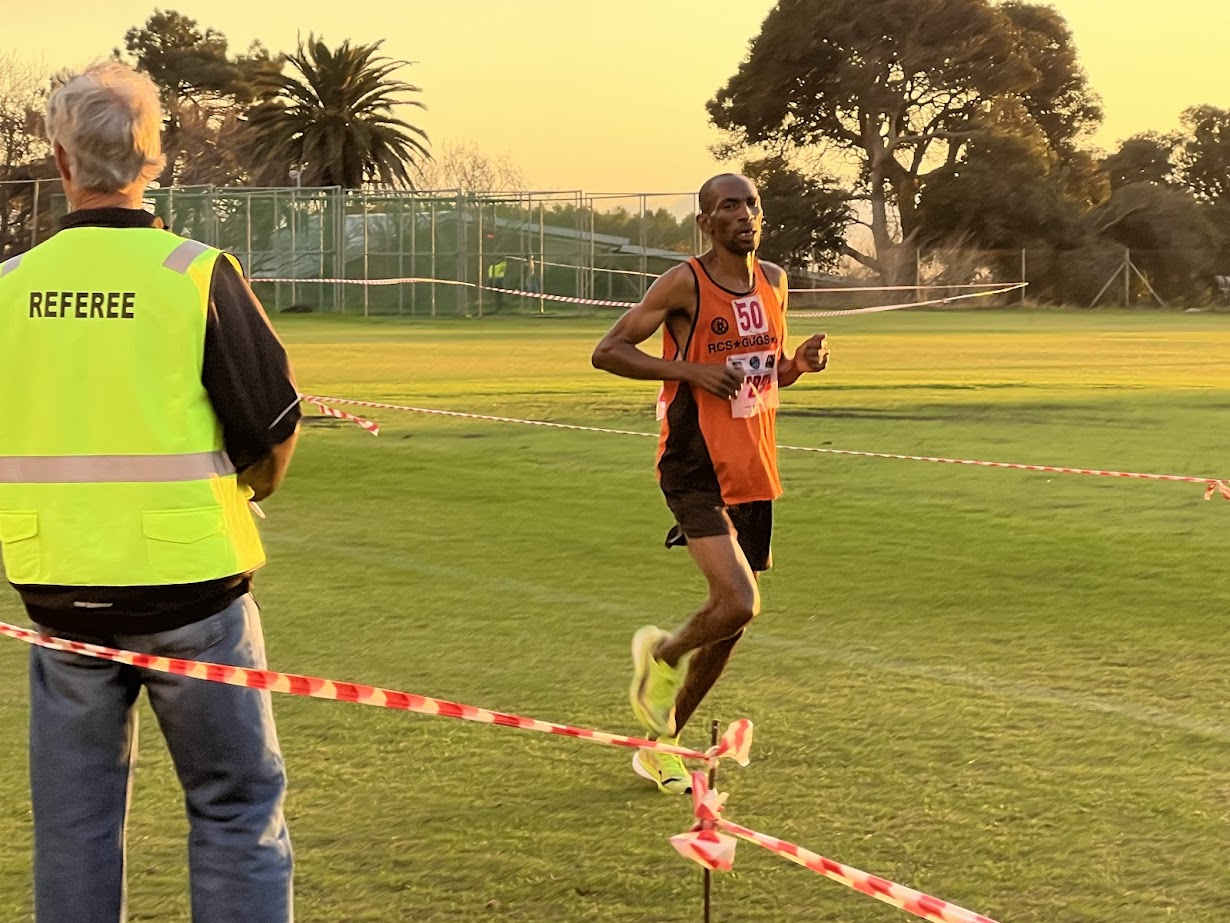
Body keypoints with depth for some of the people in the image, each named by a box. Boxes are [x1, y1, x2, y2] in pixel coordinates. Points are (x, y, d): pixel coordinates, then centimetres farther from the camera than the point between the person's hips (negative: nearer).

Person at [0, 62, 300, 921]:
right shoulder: (196, 273, -9)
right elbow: (274, 426, -6)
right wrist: (249, 488, 15)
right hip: (187, 579, -3)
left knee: (73, 819, 13)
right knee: (237, 807, 8)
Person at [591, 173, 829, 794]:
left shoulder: (773, 282, 10)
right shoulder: (684, 284, -10)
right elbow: (606, 352, -11)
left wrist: (802, 362, 1)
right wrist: (692, 370, -20)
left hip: (755, 475, 7)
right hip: (696, 473, -7)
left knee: (732, 619, 9)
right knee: (739, 603, -22)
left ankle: (660, 748, 25)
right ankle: (661, 655, 12)